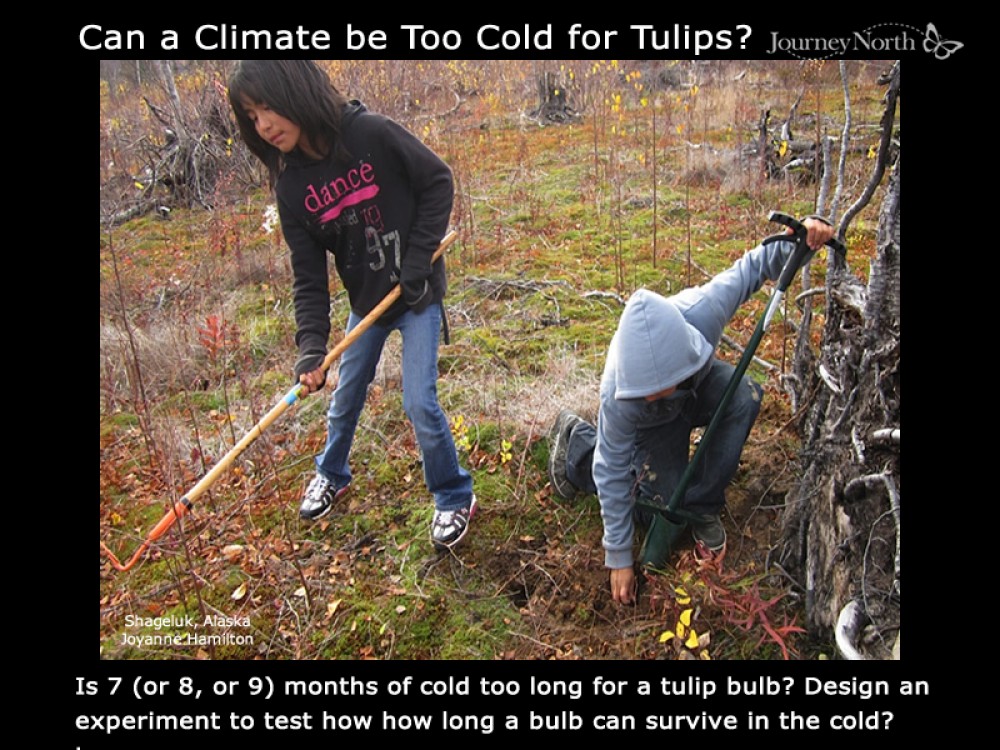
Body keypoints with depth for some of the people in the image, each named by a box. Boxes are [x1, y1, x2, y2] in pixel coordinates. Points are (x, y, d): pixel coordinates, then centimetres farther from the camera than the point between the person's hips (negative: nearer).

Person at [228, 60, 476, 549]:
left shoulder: (372, 134, -20)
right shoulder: (291, 186, -8)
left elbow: (437, 182, -11)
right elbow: (308, 274, -8)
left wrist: (417, 260, -16)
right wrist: (311, 347, -20)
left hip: (417, 294, -5)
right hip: (366, 302, 5)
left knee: (419, 403, -10)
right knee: (345, 398, 18)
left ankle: (455, 498, 15)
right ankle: (331, 476, 47)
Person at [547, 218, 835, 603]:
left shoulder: (701, 311, -41)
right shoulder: (618, 397, -43)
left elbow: (752, 266, -20)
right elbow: (612, 473, -28)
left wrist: (801, 237, -41)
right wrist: (619, 558, -21)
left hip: (700, 384, 3)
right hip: (653, 425, -3)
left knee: (745, 396, -30)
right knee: (666, 522, -6)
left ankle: (702, 505, -11)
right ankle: (577, 441, 12)